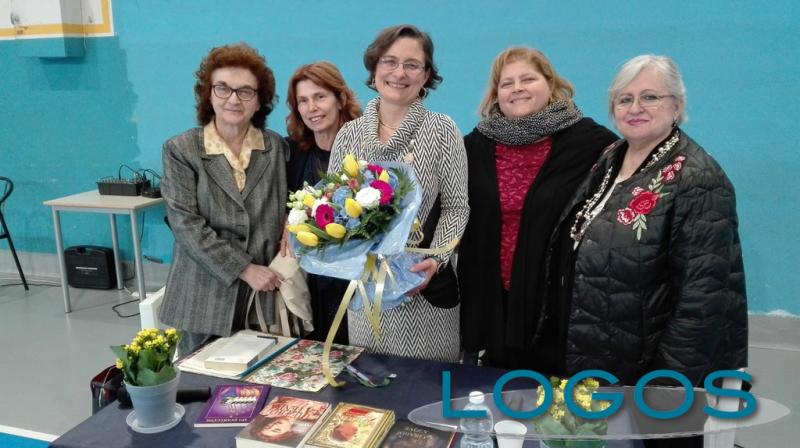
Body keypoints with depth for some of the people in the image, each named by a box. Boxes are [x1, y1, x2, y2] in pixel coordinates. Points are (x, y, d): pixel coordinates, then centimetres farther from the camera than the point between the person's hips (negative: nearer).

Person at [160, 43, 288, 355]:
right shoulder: (180, 150, -1)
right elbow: (186, 224, -9)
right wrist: (245, 269, -14)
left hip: (265, 294, 2)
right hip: (205, 295, -1)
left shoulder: (277, 147, 6)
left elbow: (286, 212, 10)